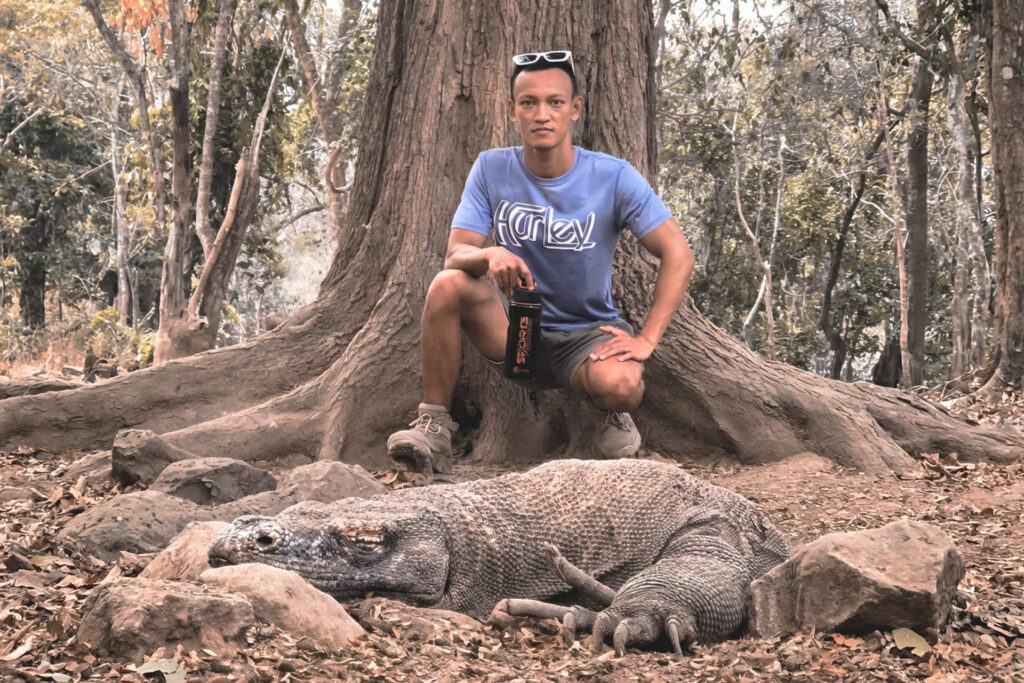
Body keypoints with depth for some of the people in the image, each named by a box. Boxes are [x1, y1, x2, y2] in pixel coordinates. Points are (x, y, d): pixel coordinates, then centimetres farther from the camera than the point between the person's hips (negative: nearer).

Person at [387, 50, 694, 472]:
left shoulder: (613, 178, -11)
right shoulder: (492, 169, -5)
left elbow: (677, 255, -11)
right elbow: (456, 254, -11)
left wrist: (645, 340, -20)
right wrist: (490, 255, -36)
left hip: (585, 331, -2)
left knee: (620, 384, -35)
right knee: (448, 284, -28)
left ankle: (612, 414, 5)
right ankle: (433, 424, -14)